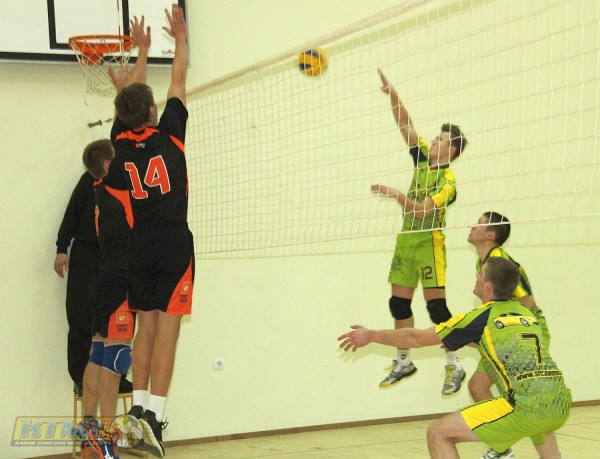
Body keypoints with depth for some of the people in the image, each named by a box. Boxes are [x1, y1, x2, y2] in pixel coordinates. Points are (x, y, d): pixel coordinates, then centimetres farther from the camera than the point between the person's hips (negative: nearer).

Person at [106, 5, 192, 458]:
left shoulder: (121, 142, 4)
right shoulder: (167, 133, -5)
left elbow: (130, 97, 22)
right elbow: (179, 80, 8)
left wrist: (142, 52, 34)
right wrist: (180, 37, 23)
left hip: (139, 246, 5)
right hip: (174, 242, -4)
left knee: (147, 326, 12)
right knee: (168, 328, -7)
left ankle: (139, 405, 7)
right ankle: (154, 414, -14)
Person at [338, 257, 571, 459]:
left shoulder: (480, 318, 3)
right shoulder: (524, 312, 19)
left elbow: (416, 338, 12)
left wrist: (370, 336, 25)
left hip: (526, 409, -7)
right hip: (561, 407, 7)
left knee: (438, 433, 1)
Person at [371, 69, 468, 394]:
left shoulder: (448, 180, -11)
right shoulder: (422, 159, 9)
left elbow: (423, 209, -22)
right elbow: (405, 124, 5)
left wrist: (398, 195, -33)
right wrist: (392, 94, -5)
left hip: (428, 240, -7)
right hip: (406, 237, 7)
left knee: (435, 304, -10)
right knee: (399, 302, 8)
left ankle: (454, 366, -3)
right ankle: (403, 361, 19)